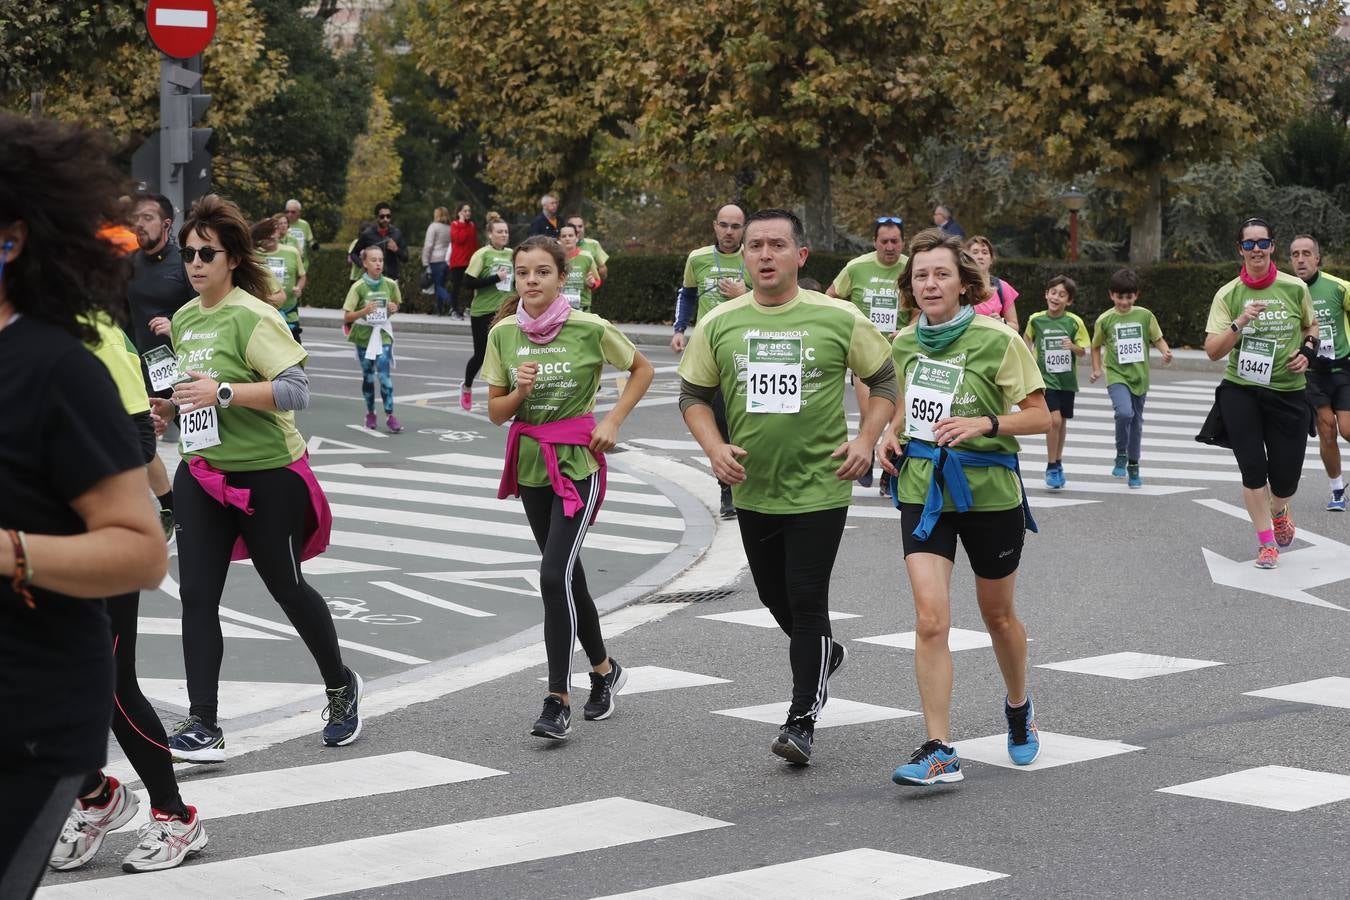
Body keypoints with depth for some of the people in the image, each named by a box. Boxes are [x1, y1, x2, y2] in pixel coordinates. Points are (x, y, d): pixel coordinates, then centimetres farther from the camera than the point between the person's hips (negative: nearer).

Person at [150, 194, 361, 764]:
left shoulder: (252, 318, -15)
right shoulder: (184, 319, 9)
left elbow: (296, 390, -24)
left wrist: (223, 392, -31)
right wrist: (168, 406, 5)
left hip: (267, 475, -6)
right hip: (203, 474, 6)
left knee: (286, 587, 9)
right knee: (196, 594, -4)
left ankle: (340, 686, 33)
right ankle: (203, 726, -1)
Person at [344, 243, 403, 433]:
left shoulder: (390, 284, -2)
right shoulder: (359, 287, -10)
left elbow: (396, 304, 17)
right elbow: (347, 317, -10)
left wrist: (393, 308, -7)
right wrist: (364, 311, -27)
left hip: (383, 334, 1)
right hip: (364, 335, -1)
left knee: (385, 374, -11)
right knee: (368, 376, 10)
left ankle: (390, 415, -9)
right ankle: (370, 412, 26)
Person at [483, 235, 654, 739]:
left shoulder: (590, 329, -11)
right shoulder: (504, 334, -1)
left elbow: (642, 370, 4)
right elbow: (495, 413, 4)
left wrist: (613, 421, -6)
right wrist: (519, 391, -16)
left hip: (578, 463, -5)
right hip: (530, 464, 5)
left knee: (555, 575, -16)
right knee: (567, 575, 15)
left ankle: (558, 702, -14)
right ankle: (604, 670, 36)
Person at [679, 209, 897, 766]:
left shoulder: (838, 319, -6)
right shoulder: (720, 324, 0)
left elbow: (885, 379, 6)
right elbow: (693, 395, 10)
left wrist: (865, 440, -6)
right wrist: (715, 448, -6)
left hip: (820, 488, -4)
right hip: (752, 490, 4)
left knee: (806, 600, -7)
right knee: (773, 596, 17)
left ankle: (802, 719, 3)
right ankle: (823, 655, 46)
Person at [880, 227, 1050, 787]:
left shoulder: (997, 340, -12)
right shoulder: (905, 342, 4)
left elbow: (1040, 416, -10)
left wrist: (985, 424, -25)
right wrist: (892, 435, 4)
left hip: (988, 491, -3)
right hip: (923, 491, 3)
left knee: (997, 615, 16)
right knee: (930, 619, -12)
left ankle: (1019, 707, 45)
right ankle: (939, 752, -10)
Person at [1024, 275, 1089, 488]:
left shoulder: (1074, 322, -6)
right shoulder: (1036, 319, -4)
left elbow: (1083, 352, -2)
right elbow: (1028, 338, 16)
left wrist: (1074, 347, -22)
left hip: (1067, 379, 2)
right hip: (1045, 377, -2)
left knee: (1062, 422, 12)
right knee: (1054, 420, -15)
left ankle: (1058, 463, 30)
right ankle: (1051, 467, -4)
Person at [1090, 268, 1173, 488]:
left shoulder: (1145, 316, 1)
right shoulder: (1105, 320, -1)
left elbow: (1158, 339, 7)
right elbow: (1096, 346, 12)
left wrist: (1166, 352, -13)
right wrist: (1097, 369, 1)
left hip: (1139, 377, 3)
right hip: (1117, 376, -2)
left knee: (1136, 422, 12)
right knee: (1124, 412, -27)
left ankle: (1133, 466, 28)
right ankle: (1121, 455, -5)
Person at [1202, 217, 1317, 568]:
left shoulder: (1295, 288, -1)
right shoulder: (1228, 294, -3)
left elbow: (1312, 326, 18)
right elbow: (1212, 351, -8)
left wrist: (1307, 351, -1)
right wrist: (1240, 323, -23)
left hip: (1288, 392, 1)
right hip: (1240, 391, -1)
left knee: (1286, 476, 3)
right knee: (1253, 468, -8)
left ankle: (1279, 512, 39)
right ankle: (1266, 543, 8)